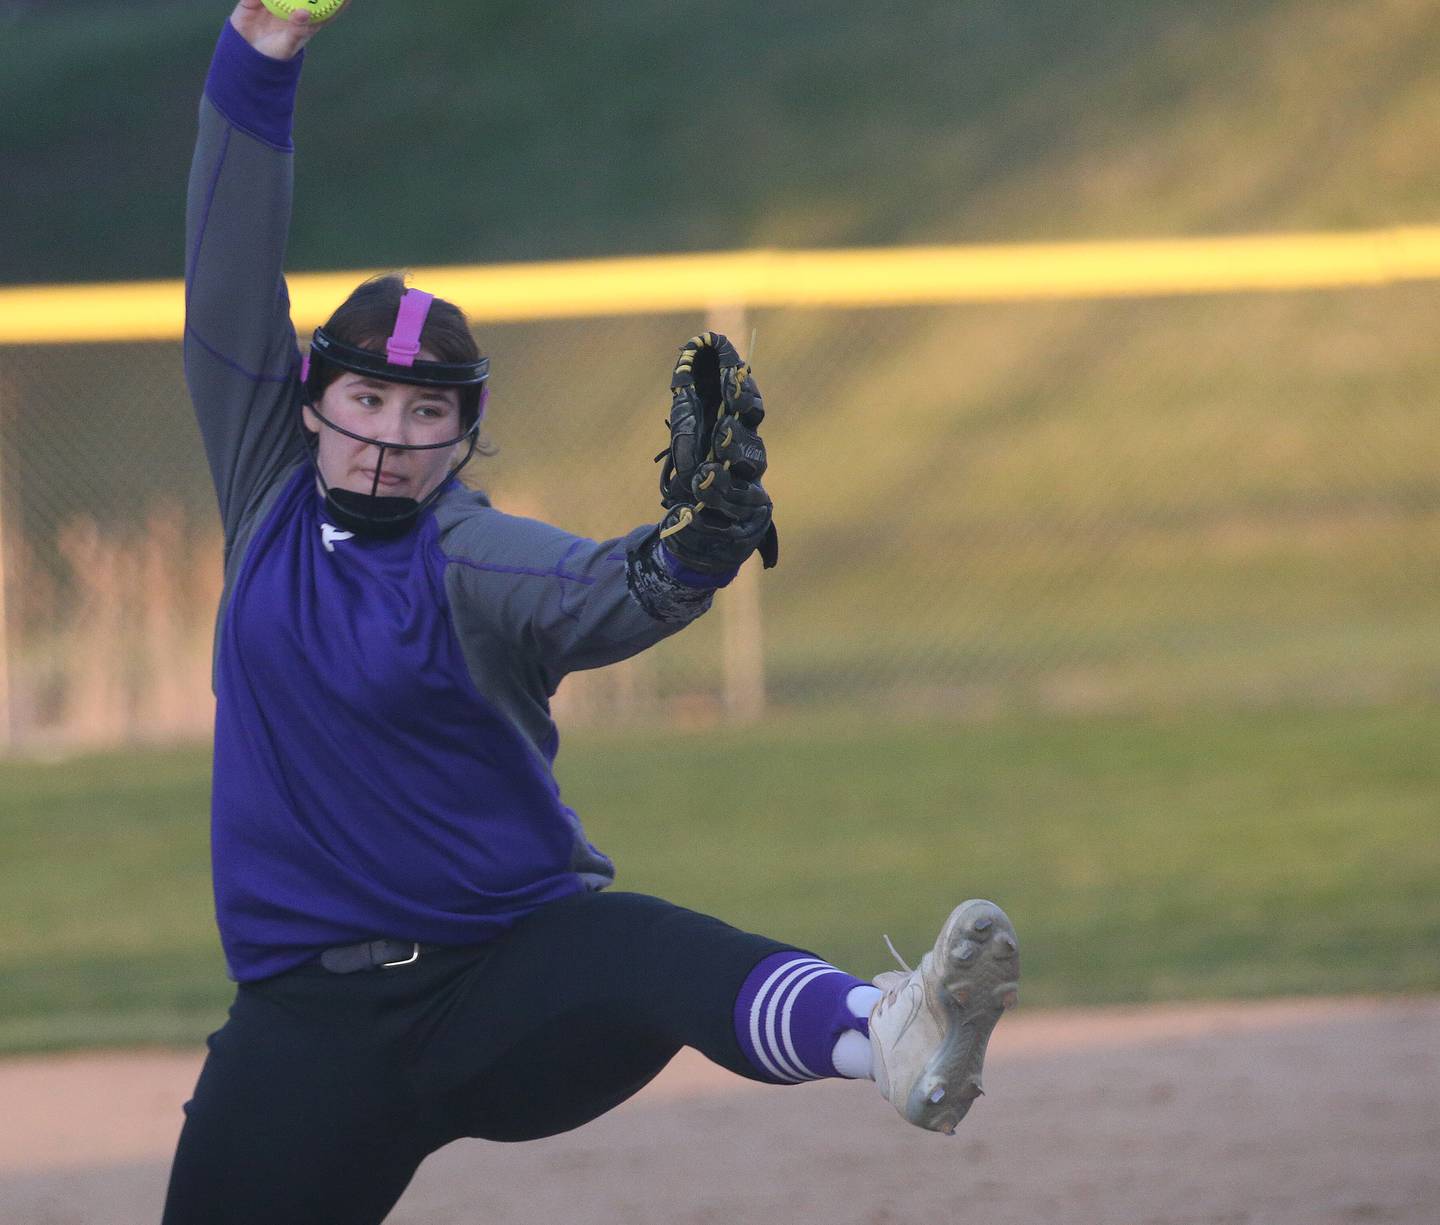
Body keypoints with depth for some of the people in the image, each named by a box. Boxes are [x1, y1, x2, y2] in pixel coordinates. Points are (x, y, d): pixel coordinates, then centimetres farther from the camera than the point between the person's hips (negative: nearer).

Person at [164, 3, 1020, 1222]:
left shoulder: (478, 561, -4)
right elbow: (231, 297, 3)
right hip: (308, 1019, 5)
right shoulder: (274, 505, 8)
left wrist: (693, 551, -48)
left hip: (506, 982, -5)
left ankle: (880, 1035, -63)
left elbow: (604, 595, -25)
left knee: (647, 951, -34)